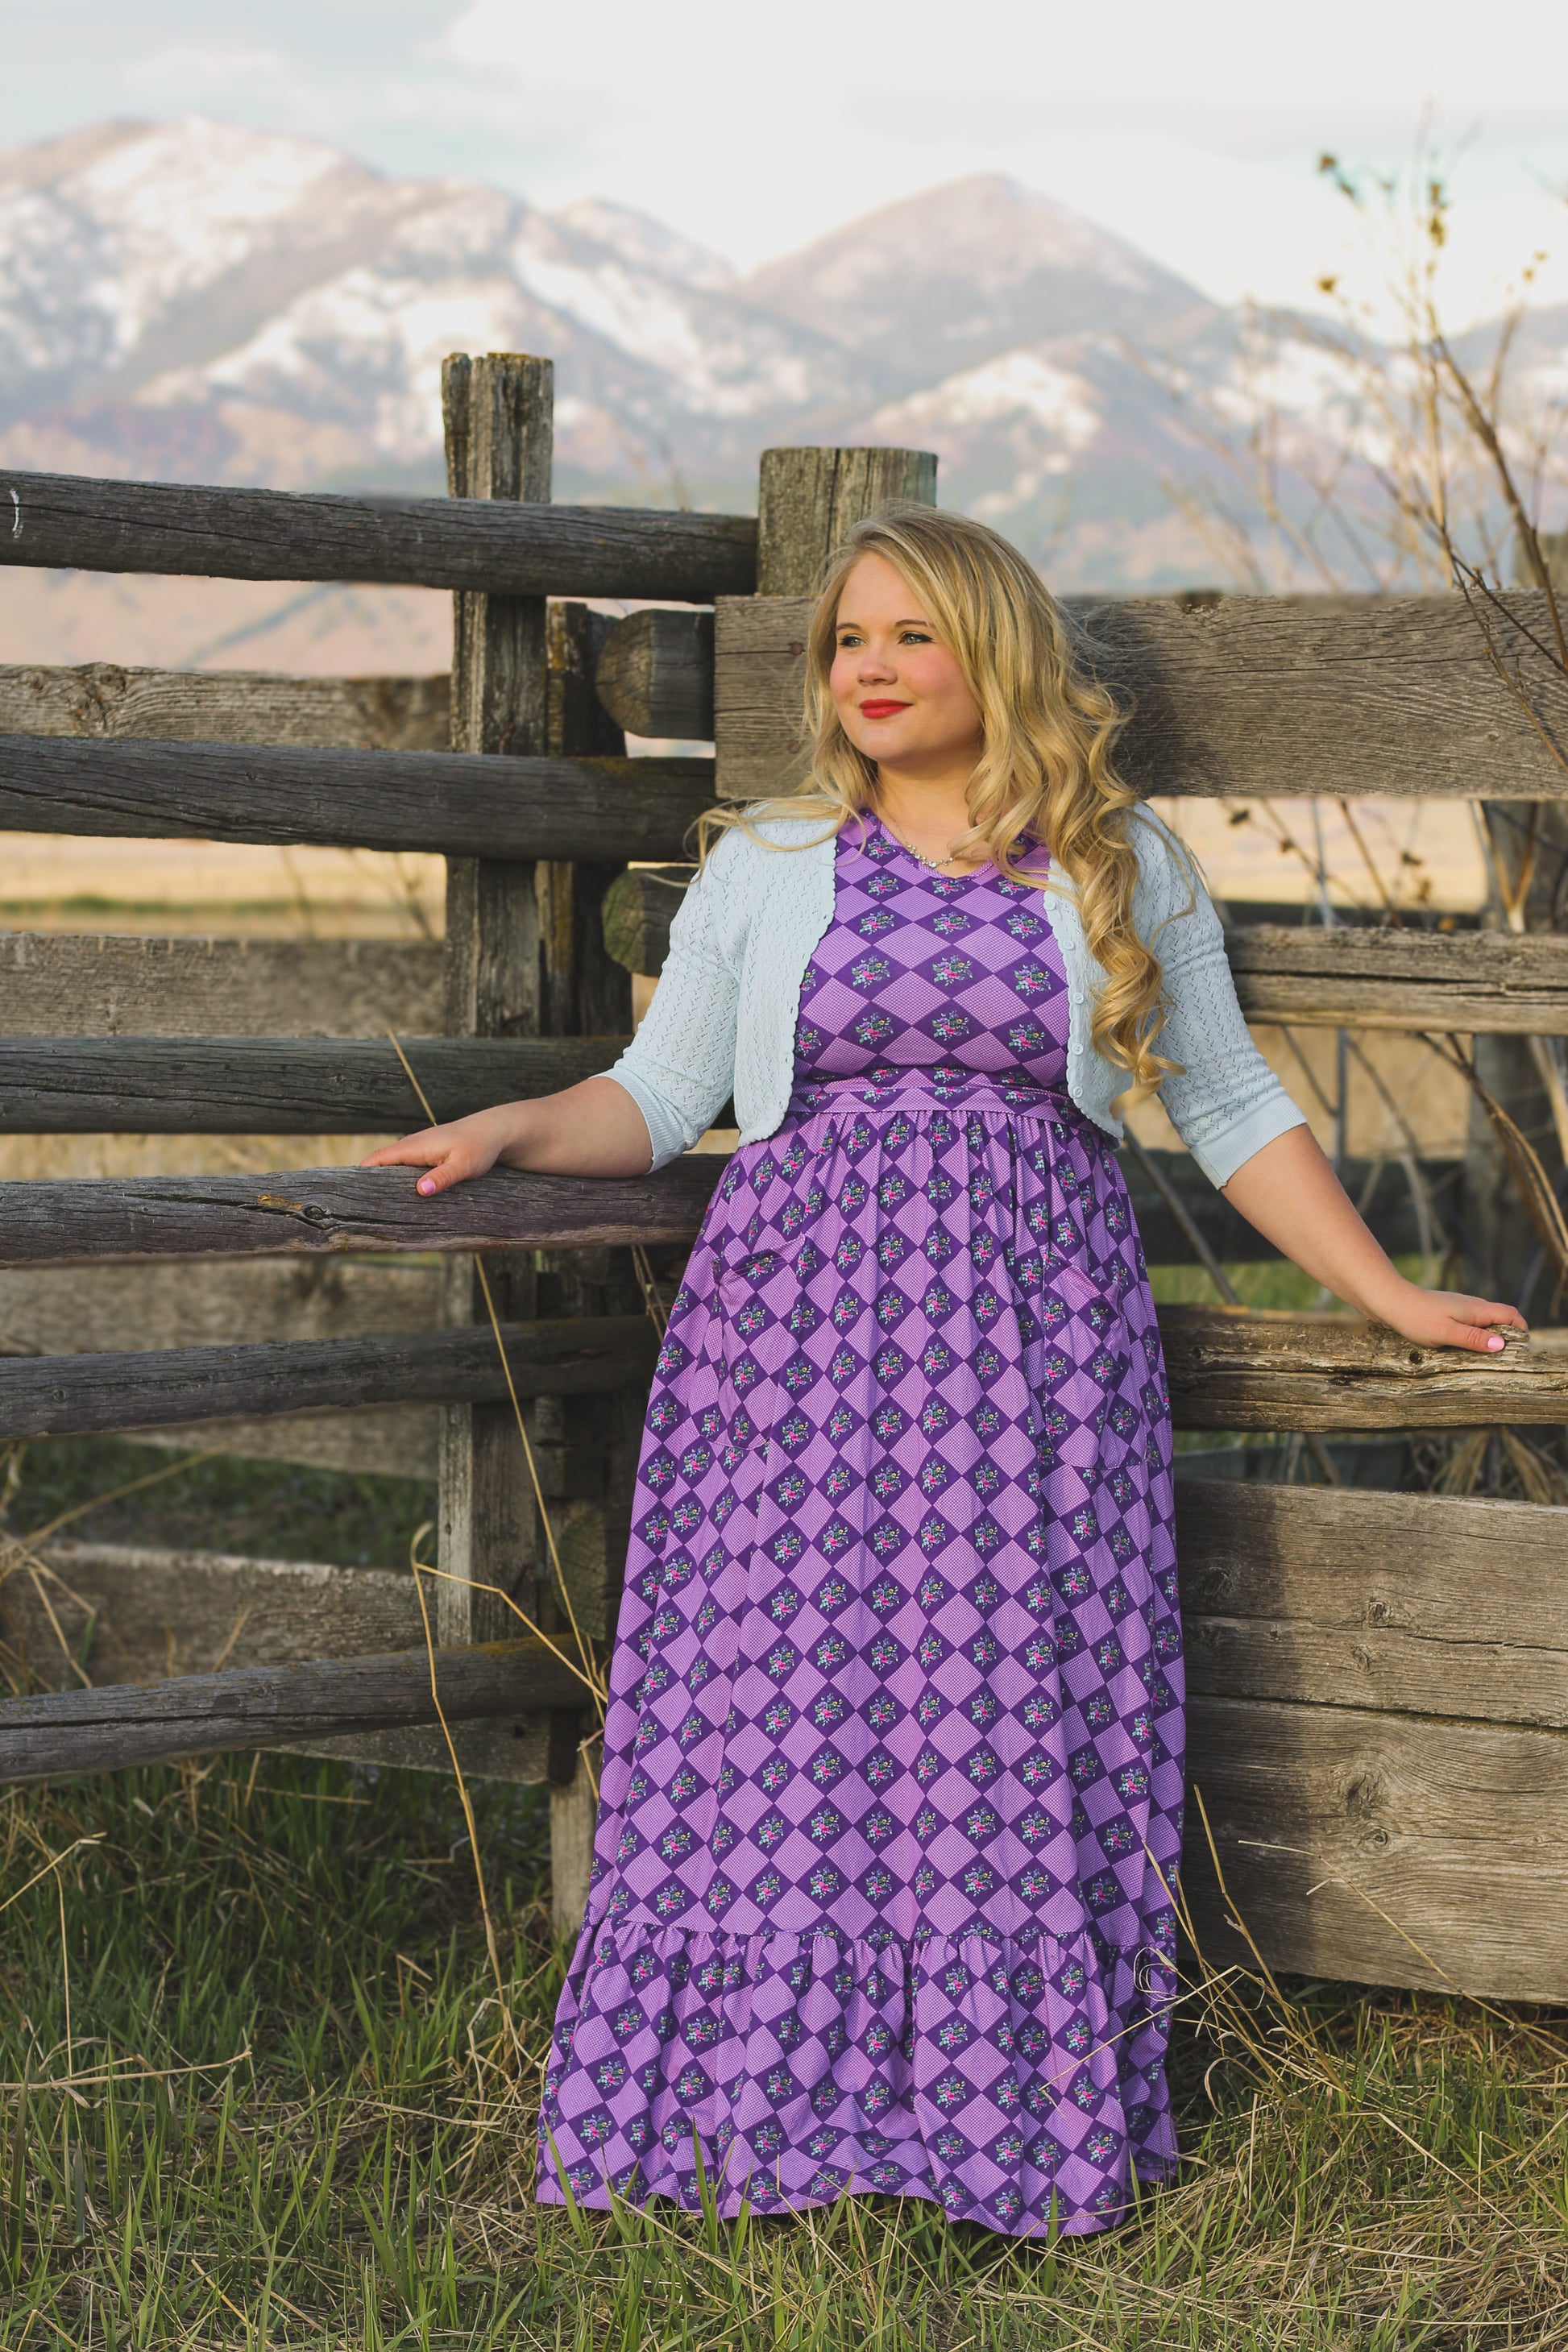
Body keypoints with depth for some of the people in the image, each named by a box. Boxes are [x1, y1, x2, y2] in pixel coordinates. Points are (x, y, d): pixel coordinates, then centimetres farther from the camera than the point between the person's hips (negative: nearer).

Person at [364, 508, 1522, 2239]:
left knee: (1012, 1705, -4)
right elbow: (657, 1100, 10)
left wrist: (1387, 1296, 12)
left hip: (1030, 1326, 0)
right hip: (802, 1317, 1)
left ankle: (1014, 2109, 4)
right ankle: (773, 2097, 1)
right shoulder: (766, 866, 13)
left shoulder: (1125, 869, 11)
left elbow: (1231, 1112, 16)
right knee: (781, 1699, -6)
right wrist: (512, 1131, -8)